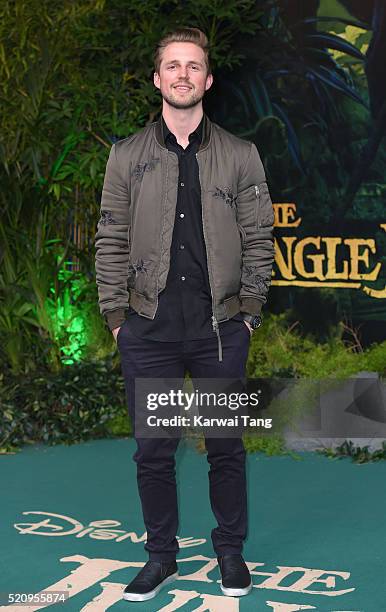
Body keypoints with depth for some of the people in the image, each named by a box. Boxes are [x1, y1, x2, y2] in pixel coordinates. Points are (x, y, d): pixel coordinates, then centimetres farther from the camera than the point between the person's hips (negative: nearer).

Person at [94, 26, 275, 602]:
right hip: (148, 330, 1)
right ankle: (161, 555, 22)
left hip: (221, 328, 0)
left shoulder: (241, 156, 5)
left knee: (227, 447, 8)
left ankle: (230, 550, 25)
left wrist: (248, 312, 0)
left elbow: (259, 240, 5)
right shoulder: (127, 156, 7)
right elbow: (111, 243, 6)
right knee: (153, 450, 6)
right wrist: (116, 316, 0)